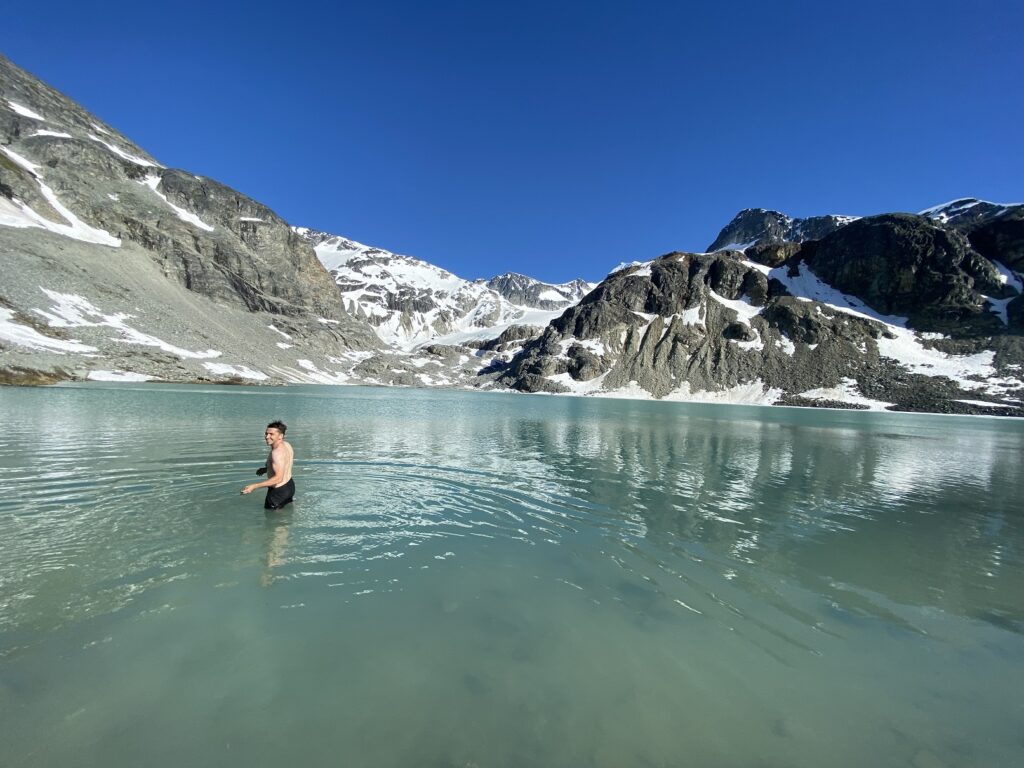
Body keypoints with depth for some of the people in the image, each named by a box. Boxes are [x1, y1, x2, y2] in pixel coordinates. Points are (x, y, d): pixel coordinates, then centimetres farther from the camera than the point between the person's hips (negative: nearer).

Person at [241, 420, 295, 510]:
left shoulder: (277, 452, -28)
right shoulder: (286, 444, -1)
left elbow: (278, 478, -35)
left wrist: (254, 486, -35)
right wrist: (266, 469, 13)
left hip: (279, 491, -10)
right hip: (289, 485, 10)